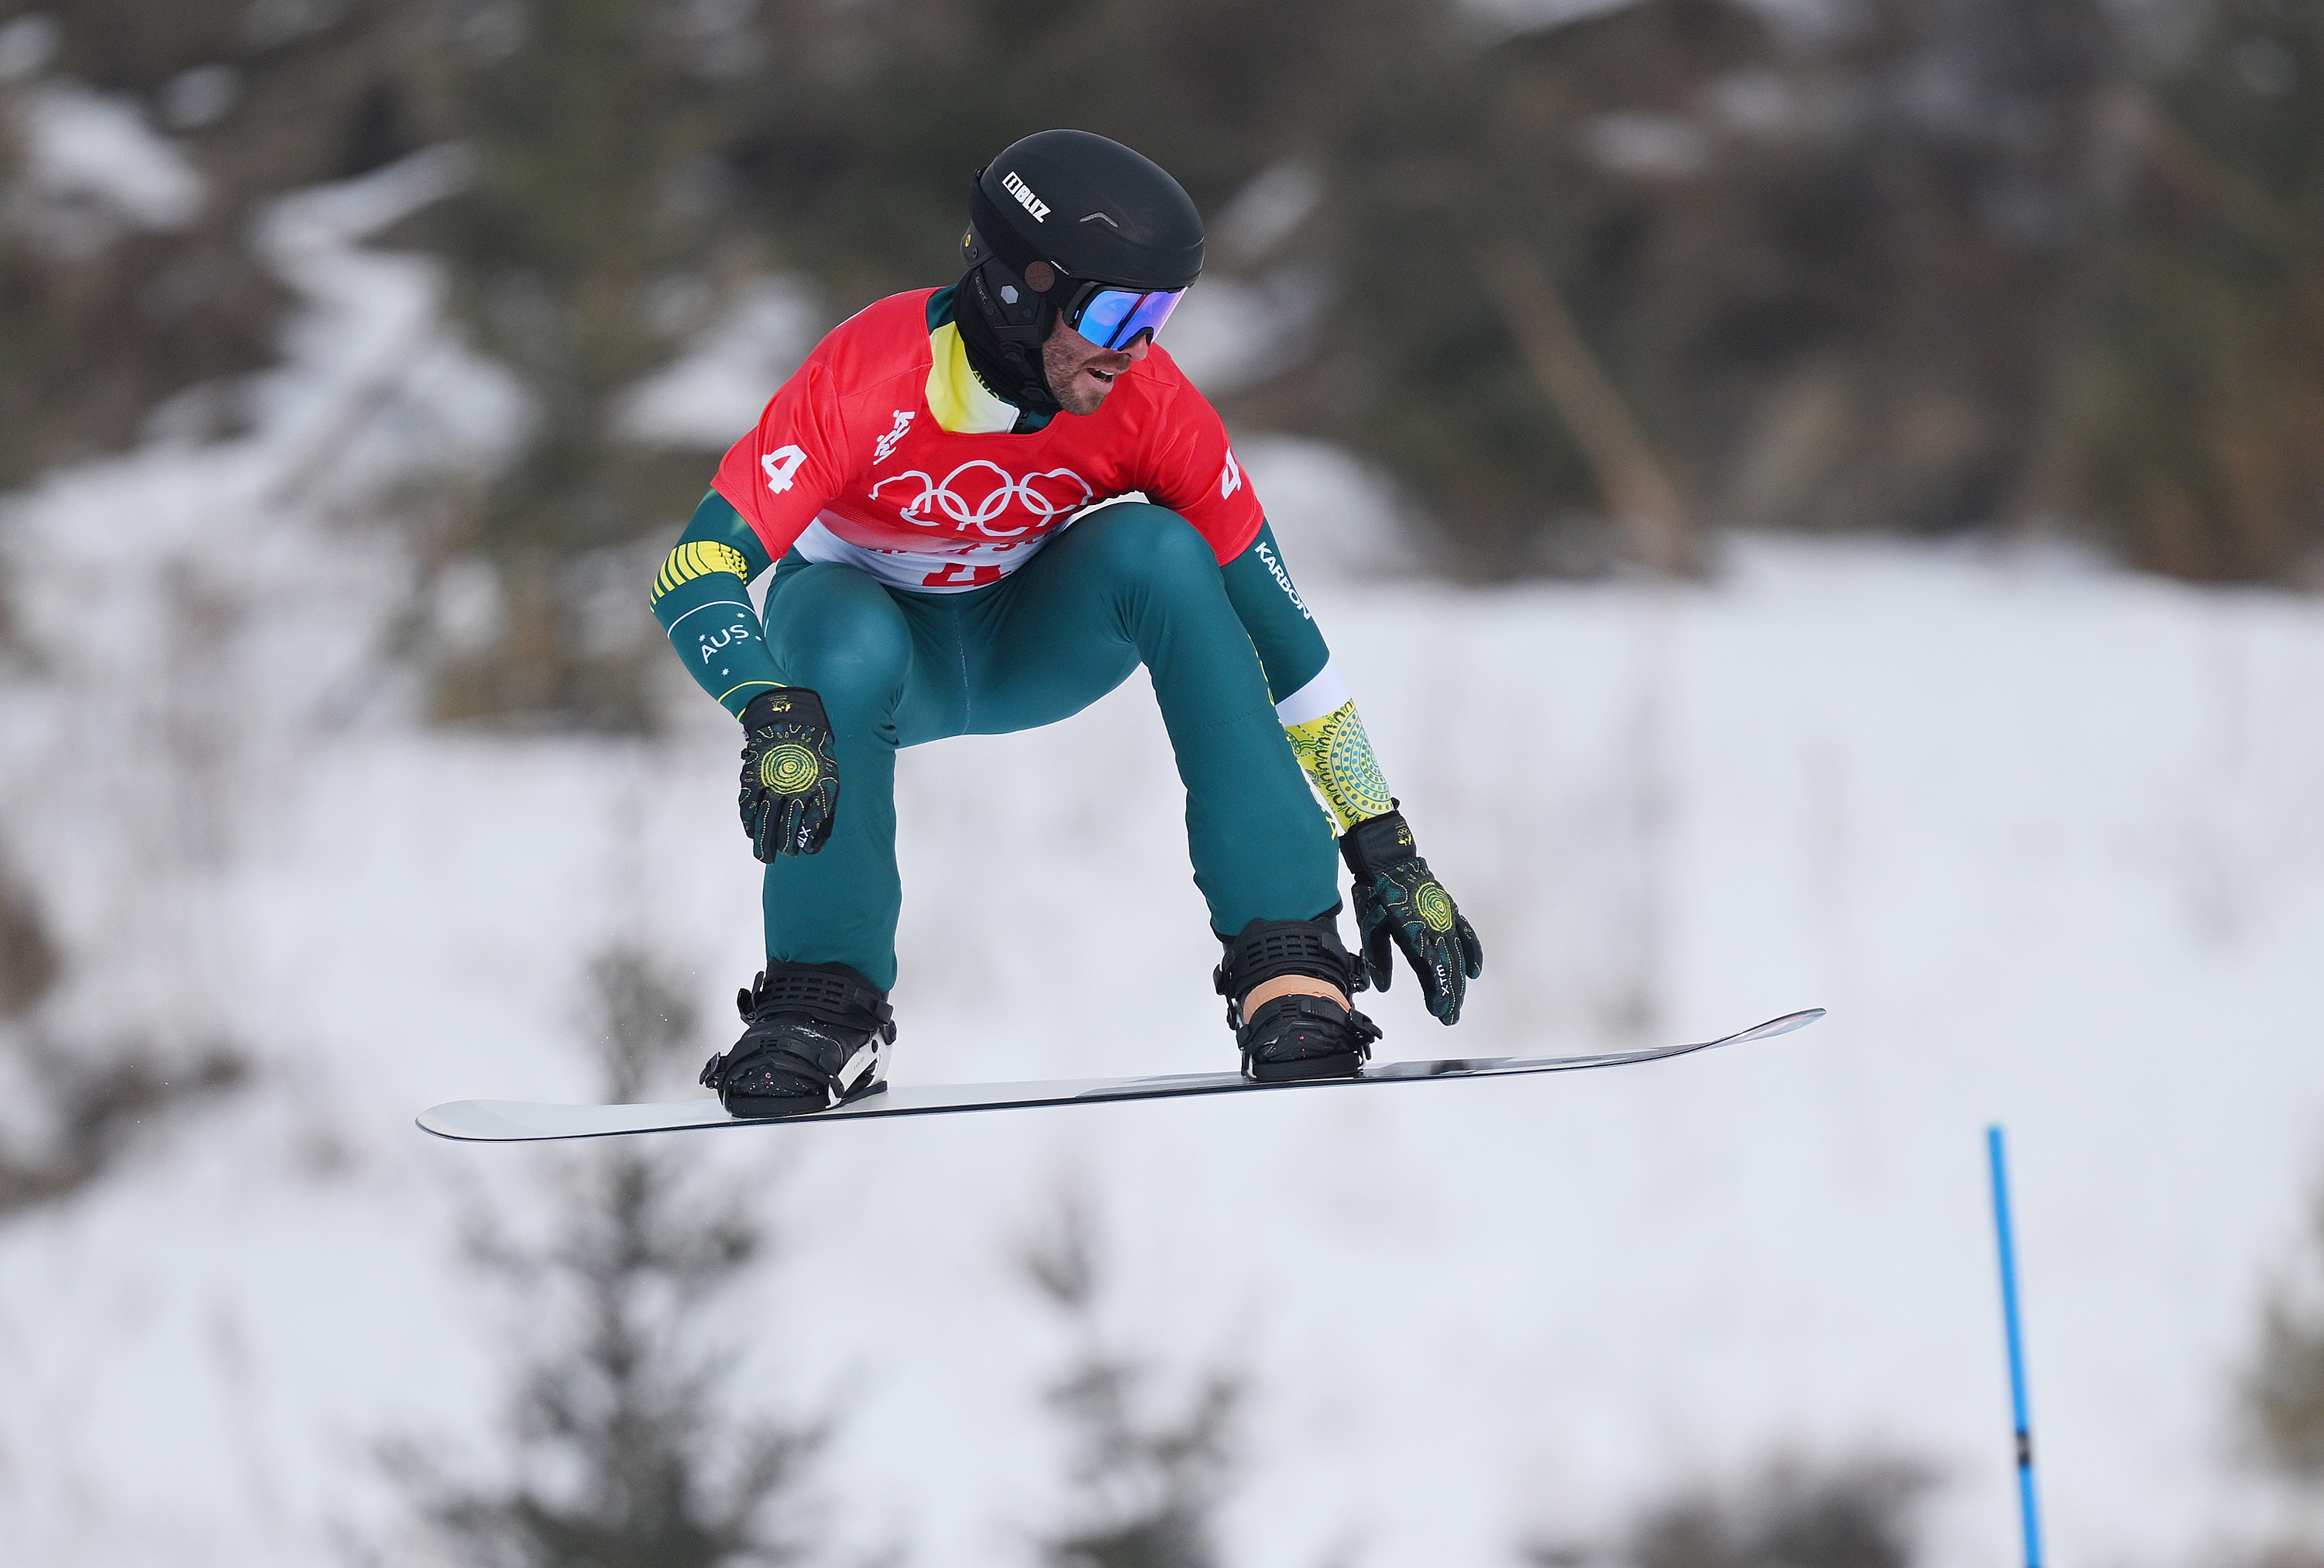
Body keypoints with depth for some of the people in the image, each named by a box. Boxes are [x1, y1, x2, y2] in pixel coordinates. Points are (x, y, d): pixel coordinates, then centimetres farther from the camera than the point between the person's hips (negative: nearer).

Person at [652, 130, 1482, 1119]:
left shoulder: (1151, 406, -25)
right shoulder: (870, 378, -33)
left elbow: (1273, 626, -18)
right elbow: (693, 573, -35)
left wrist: (1382, 849, -19)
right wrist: (773, 713, -55)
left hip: (1032, 645, 2)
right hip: (856, 614, -2)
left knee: (1157, 549, -29)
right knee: (851, 647, -38)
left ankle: (1287, 959, -29)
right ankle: (824, 1001, -18)